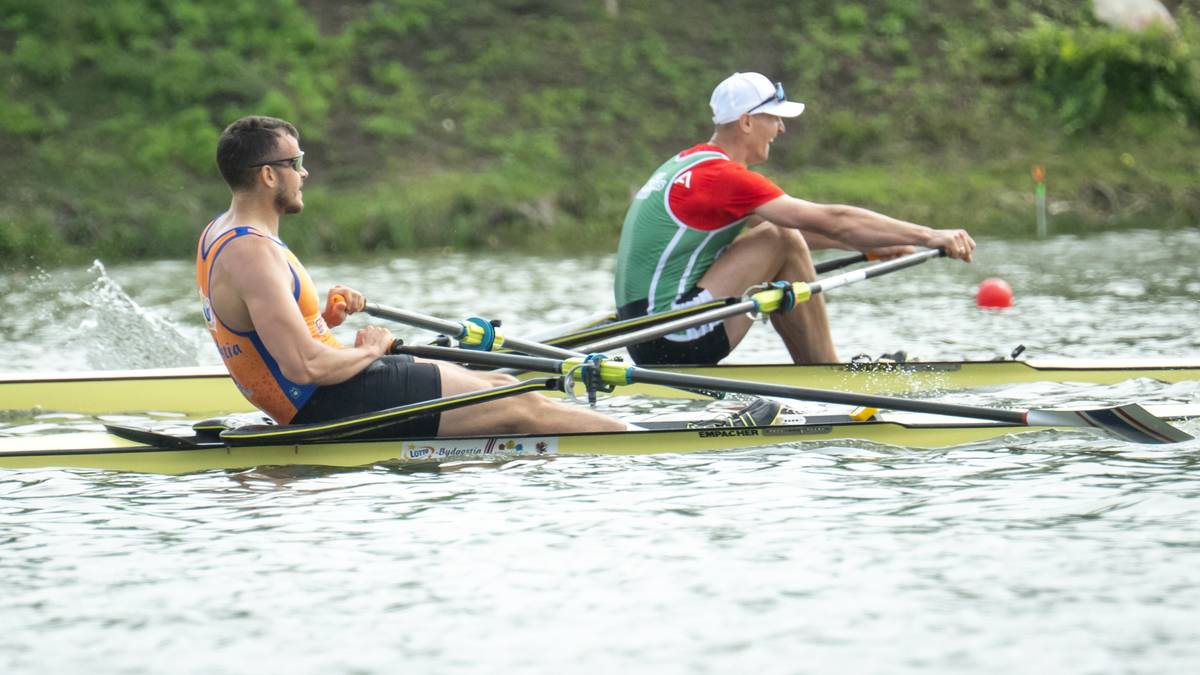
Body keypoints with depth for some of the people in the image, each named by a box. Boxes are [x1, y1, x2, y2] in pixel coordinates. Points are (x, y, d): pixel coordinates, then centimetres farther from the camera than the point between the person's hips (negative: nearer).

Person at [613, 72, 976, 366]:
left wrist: (868, 244, 21)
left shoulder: (691, 165, 17)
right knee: (781, 241, -11)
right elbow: (830, 220, -18)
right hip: (673, 341, -10)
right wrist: (929, 236, -16)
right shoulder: (721, 176, -14)